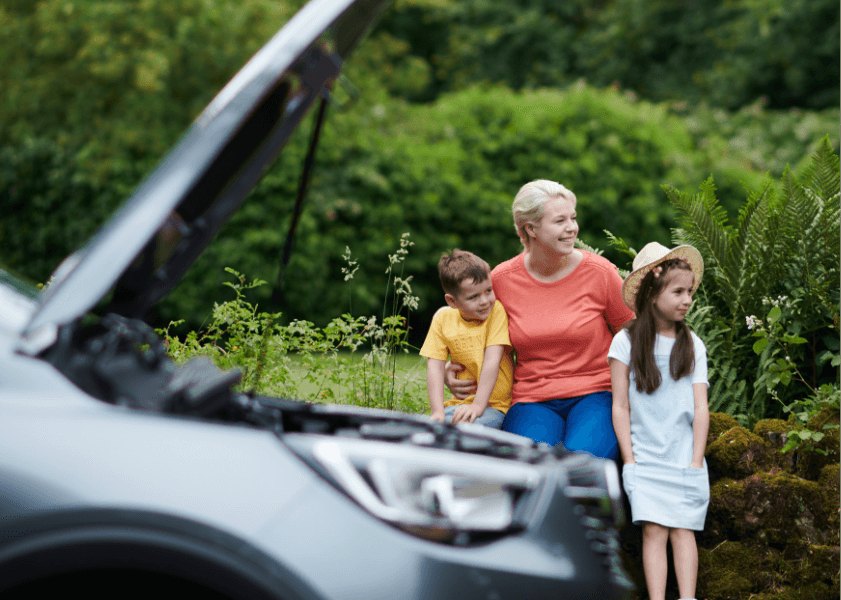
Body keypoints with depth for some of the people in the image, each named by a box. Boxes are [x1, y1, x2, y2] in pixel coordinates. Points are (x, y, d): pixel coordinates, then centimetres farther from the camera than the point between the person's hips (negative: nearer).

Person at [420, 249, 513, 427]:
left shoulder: (496, 311, -11)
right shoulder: (443, 318, -1)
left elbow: (492, 362, -16)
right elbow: (435, 365, -5)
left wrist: (478, 406, -22)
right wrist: (438, 412, -16)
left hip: (495, 405, -3)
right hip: (461, 403, 3)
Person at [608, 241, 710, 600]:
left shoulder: (692, 345, 5)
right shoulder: (627, 342, -2)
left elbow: (700, 407, 3)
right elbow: (620, 407, 0)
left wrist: (696, 462, -3)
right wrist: (629, 462, -4)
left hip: (685, 456, 2)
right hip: (645, 457, -2)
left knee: (683, 529, -2)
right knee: (654, 530, -9)